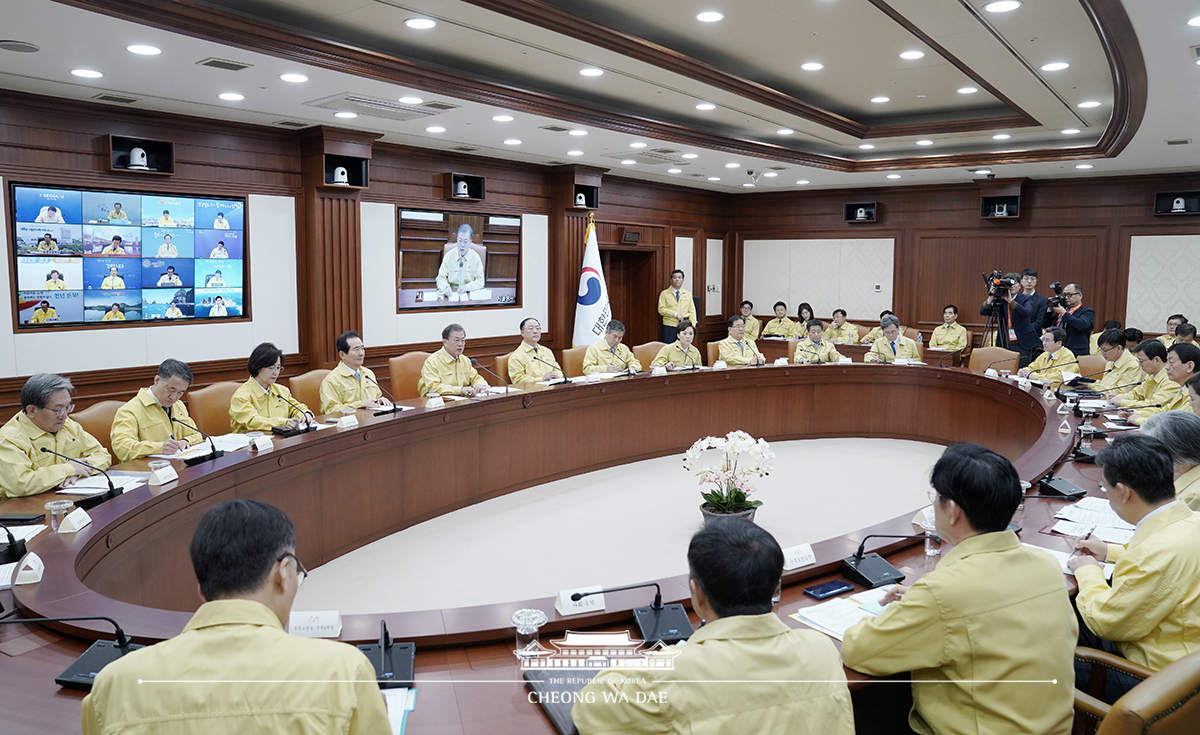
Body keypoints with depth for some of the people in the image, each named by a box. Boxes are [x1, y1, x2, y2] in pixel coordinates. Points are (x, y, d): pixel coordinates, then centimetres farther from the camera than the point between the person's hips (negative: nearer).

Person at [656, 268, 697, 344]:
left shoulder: (688, 294, 14)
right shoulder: (665, 294, 5)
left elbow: (692, 311, 10)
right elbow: (661, 309, -4)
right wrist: (675, 314, -13)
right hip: (669, 327, -2)